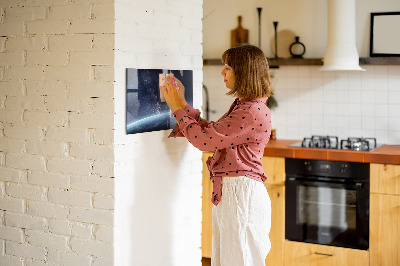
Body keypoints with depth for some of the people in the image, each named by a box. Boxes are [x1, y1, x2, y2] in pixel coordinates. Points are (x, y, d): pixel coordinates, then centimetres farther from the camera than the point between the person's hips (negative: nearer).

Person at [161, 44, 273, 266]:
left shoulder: (253, 112, -20)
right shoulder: (242, 106, 13)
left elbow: (204, 139, -19)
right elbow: (210, 132, 16)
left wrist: (178, 108, -7)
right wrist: (182, 104, 14)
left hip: (241, 193, -10)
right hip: (228, 192, 10)